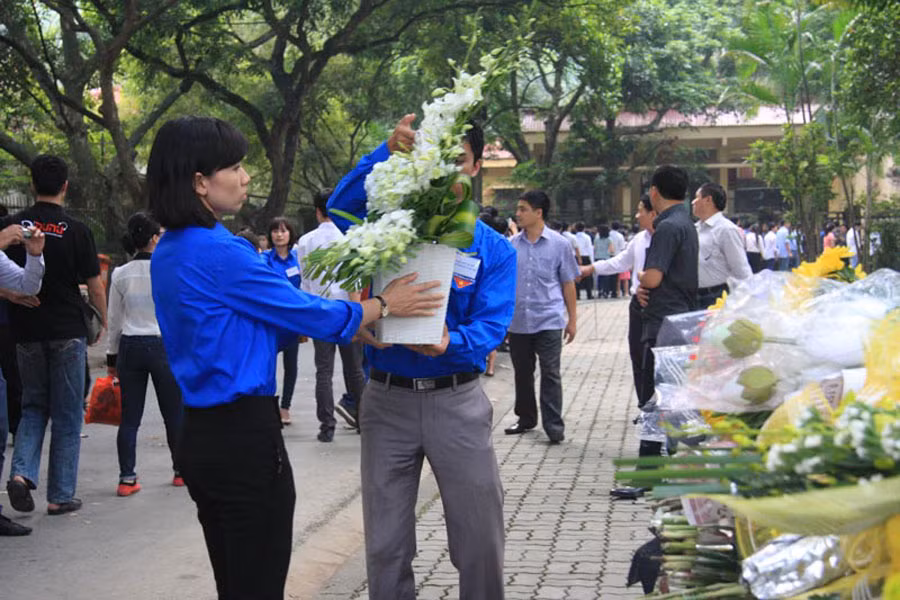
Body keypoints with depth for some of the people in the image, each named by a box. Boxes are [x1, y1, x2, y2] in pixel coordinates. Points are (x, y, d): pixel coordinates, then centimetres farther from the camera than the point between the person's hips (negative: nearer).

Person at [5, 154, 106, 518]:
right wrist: (102, 324, 8)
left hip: (26, 331, 3)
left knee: (34, 406, 17)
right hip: (68, 331, -2)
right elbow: (95, 287, -5)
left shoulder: (13, 227, -1)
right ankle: (60, 496, 9)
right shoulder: (76, 231, -8)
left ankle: (22, 472, -6)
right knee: (67, 414, 7)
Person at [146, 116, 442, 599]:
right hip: (244, 435, -9)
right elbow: (309, 315, -11)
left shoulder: (169, 252, 10)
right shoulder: (219, 253, -19)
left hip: (200, 432, 9)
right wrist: (385, 305, 5)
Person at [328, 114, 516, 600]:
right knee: (386, 543, 10)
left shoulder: (494, 248, 1)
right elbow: (340, 209, -19)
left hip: (457, 400, 0)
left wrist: (449, 343, -32)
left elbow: (491, 325, -10)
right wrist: (387, 150, -30)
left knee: (479, 538, 6)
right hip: (387, 398, 1)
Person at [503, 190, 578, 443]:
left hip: (548, 320, -3)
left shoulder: (559, 244, 0)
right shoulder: (511, 245, 6)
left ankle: (554, 426, 1)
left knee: (550, 374, -4)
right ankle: (526, 419, 28)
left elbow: (568, 284, 4)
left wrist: (572, 319, 3)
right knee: (522, 372, 13)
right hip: (518, 321, 3)